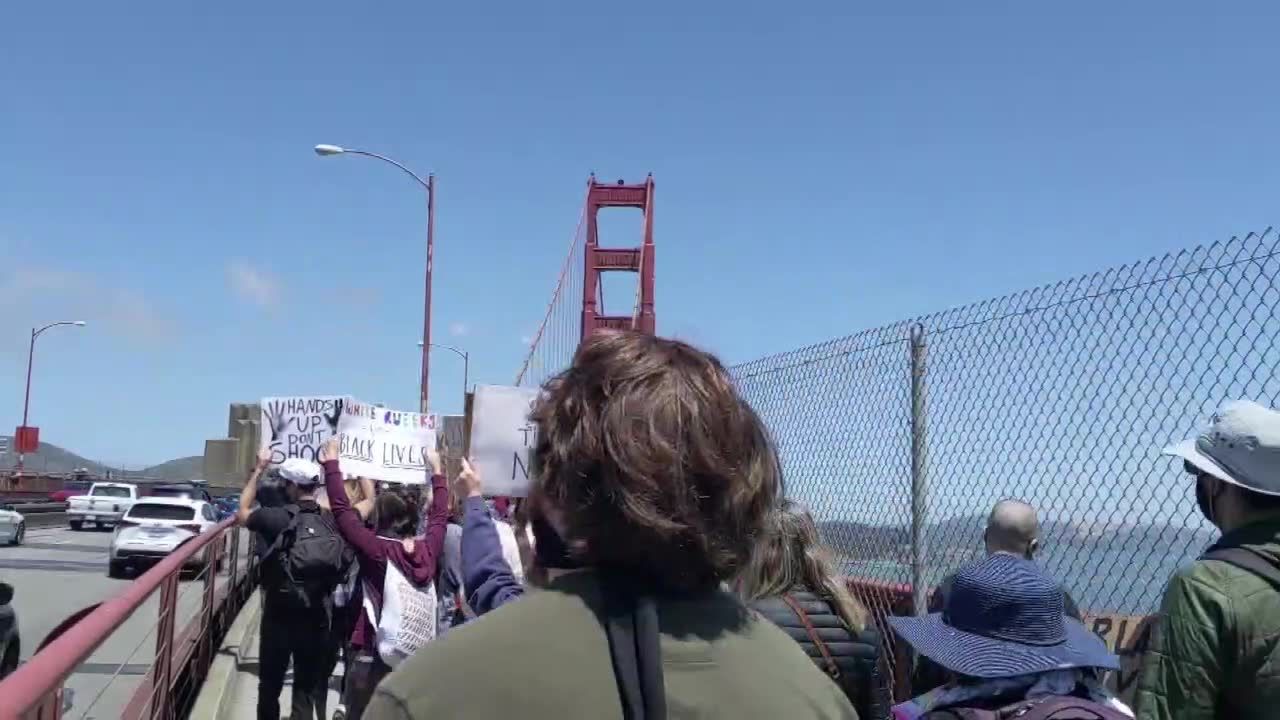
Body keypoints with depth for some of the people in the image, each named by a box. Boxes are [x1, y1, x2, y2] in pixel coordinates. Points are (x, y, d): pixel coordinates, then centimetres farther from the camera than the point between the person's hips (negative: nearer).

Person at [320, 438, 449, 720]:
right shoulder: (428, 549, -1)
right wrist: (436, 470, 29)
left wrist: (331, 461, -1)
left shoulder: (377, 550, -13)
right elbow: (440, 514, 17)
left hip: (373, 656, -4)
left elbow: (342, 509, -9)